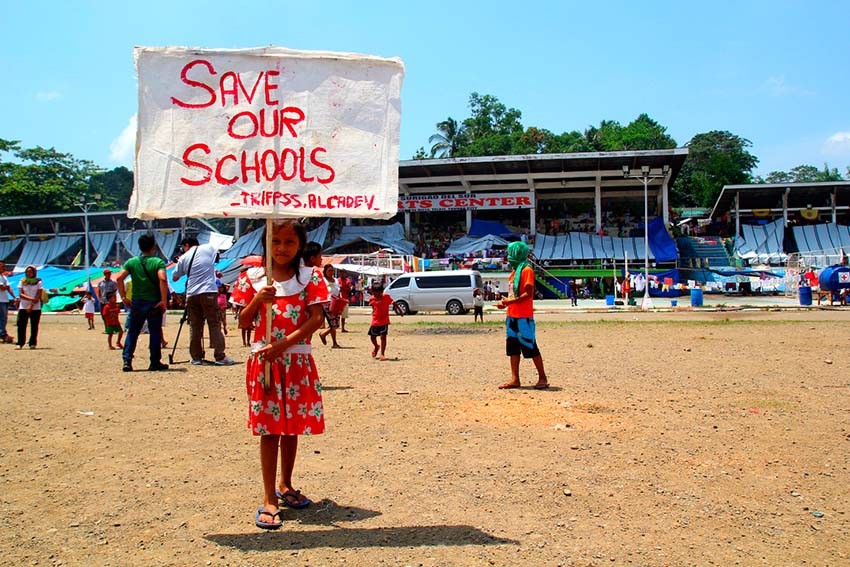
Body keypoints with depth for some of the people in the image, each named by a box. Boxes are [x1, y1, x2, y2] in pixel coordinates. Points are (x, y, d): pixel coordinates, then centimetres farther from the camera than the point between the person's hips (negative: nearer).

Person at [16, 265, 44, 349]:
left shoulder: (38, 282, 3)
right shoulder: (22, 281, 8)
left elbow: (38, 296, -4)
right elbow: (20, 294, -2)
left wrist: (31, 305, -14)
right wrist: (31, 299, -18)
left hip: (35, 308, -1)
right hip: (23, 307, 1)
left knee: (34, 326, 1)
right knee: (21, 325, -5)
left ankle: (32, 343, 9)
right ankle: (20, 343, -2)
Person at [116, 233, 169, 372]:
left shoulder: (132, 262, 5)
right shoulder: (158, 262, -6)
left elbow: (119, 278, -4)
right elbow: (162, 279, -21)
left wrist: (124, 297, 3)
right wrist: (164, 300, -16)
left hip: (137, 303, 3)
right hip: (154, 303, -3)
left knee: (132, 332, 11)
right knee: (155, 333, 6)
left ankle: (127, 361, 3)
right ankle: (155, 363, 9)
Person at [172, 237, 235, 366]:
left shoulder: (184, 258, 9)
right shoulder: (209, 248, 7)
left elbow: (174, 277, 18)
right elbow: (216, 253, 30)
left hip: (191, 294, 2)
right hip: (209, 292, -2)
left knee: (194, 327, 9)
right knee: (214, 325, -1)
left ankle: (196, 357, 10)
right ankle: (220, 357, -6)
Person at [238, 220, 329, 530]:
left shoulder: (310, 276, 0)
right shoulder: (255, 277, 3)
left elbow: (316, 318, -9)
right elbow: (243, 322, 3)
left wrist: (283, 344, -18)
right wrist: (257, 300, -16)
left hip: (297, 360, 1)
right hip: (264, 360, -1)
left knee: (293, 425, 12)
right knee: (269, 428, 0)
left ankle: (285, 486, 31)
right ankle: (269, 500, 5)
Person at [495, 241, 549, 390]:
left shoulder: (527, 270, -11)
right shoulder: (515, 271, 17)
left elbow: (528, 294, -19)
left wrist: (510, 302, -24)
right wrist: (505, 302, 2)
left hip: (523, 316, -9)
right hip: (512, 315, 9)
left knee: (531, 348, -3)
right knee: (513, 348, 8)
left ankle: (542, 378, 7)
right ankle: (515, 379, 12)